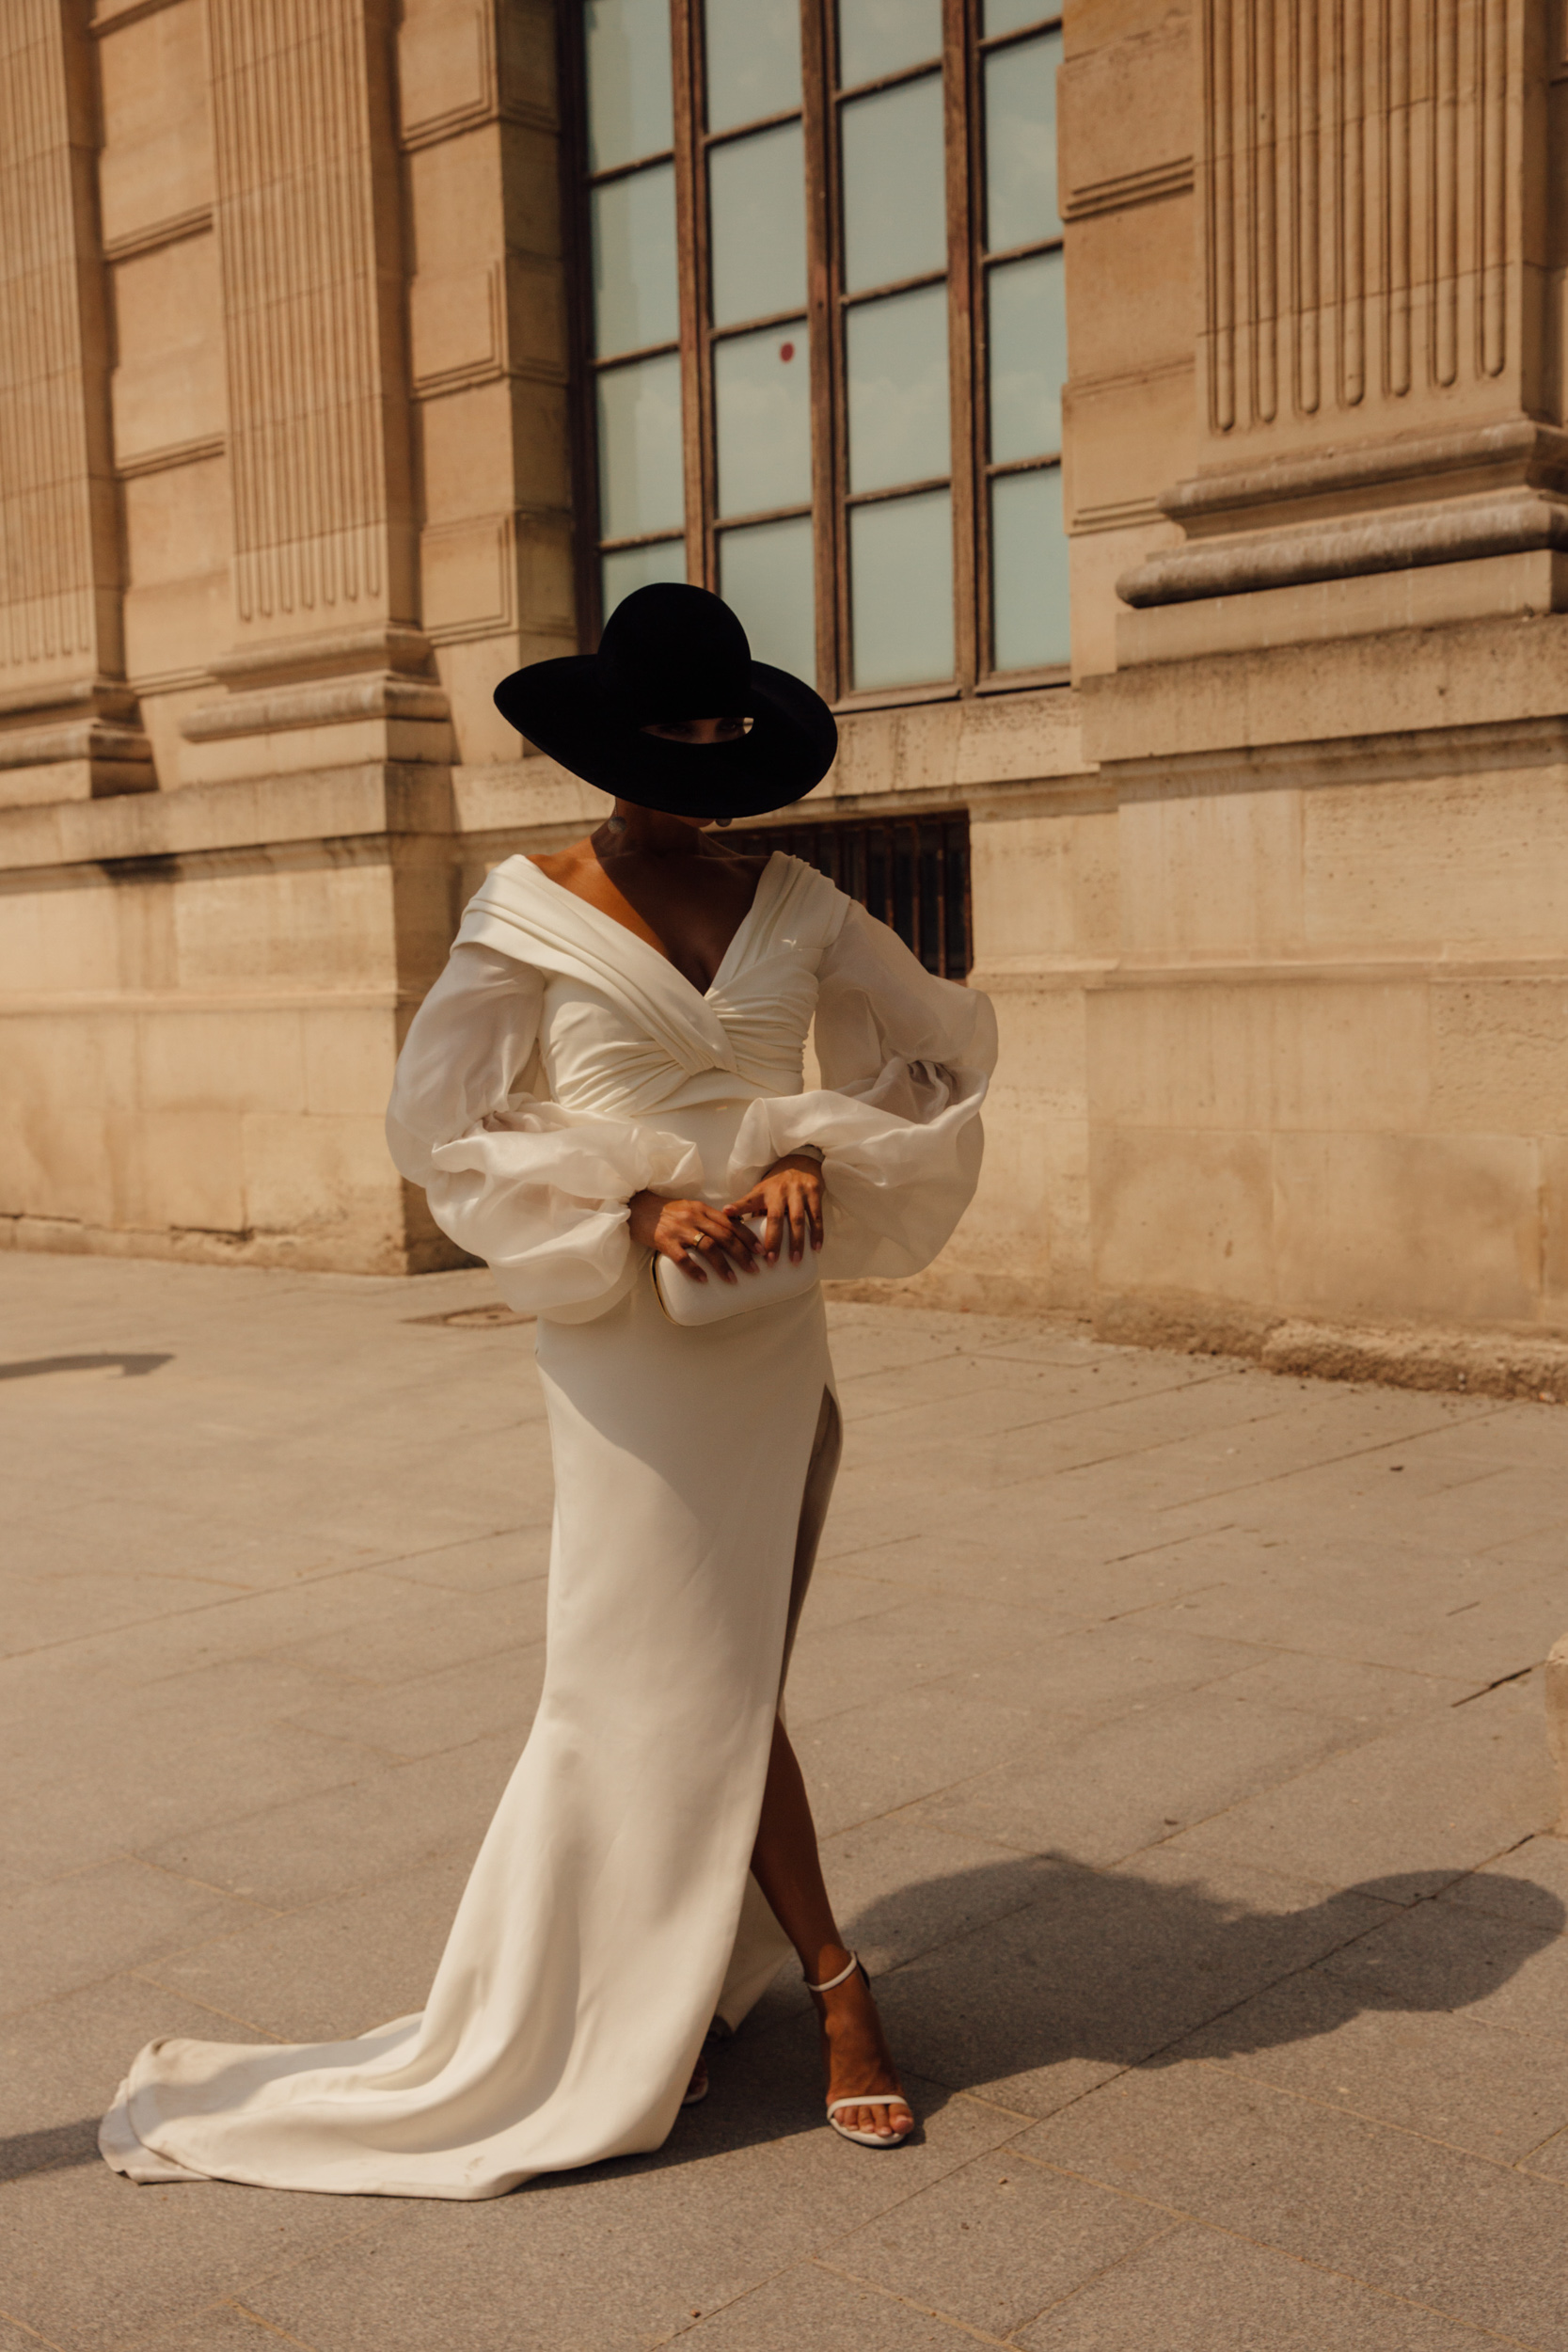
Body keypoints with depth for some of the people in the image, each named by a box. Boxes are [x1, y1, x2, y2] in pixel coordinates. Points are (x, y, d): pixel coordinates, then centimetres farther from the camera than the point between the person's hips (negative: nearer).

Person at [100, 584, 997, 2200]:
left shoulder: (795, 905, 5)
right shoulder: (529, 912, -4)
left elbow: (942, 1045, 12)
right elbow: (444, 1125, -4)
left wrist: (820, 1161, -5)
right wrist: (633, 1212, -15)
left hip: (772, 1320, 3)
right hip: (627, 1326, -3)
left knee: (666, 1674, 9)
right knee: (699, 1673, 2)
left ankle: (660, 1986, 26)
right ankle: (834, 1985, 19)